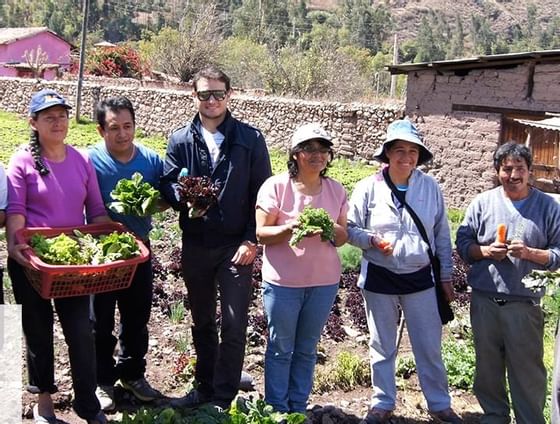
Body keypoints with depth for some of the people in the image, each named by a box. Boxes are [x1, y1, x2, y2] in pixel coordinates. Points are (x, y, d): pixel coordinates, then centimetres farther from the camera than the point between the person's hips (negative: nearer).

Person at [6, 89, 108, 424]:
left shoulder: (82, 160, 6)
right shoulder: (23, 161, -4)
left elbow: (96, 210, 9)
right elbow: (15, 211, -10)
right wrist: (14, 245, -26)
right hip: (32, 259, -2)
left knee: (81, 331, 1)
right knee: (39, 330, 11)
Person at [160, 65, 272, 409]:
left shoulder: (251, 139, 1)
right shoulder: (180, 140, 6)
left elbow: (262, 193, -1)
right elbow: (168, 184, 1)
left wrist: (251, 240, -9)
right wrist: (185, 197, -23)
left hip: (236, 245, -3)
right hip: (195, 245, 3)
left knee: (234, 325, -4)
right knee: (202, 322, 16)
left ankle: (223, 398, 10)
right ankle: (204, 388, 31)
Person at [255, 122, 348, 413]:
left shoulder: (336, 190, 4)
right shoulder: (276, 186, -8)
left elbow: (343, 238, 7)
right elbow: (261, 234, -9)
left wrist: (332, 229, -16)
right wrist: (292, 227, -26)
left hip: (324, 283, 4)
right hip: (283, 282, -3)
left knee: (307, 349, 14)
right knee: (281, 348, 7)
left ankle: (299, 409, 27)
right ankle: (277, 410, 21)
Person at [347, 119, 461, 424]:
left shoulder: (430, 187, -2)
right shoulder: (368, 187, -8)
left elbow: (442, 235, 5)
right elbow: (350, 228, -1)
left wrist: (446, 277, 6)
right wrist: (372, 240, -21)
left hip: (420, 278, 1)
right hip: (379, 279, 0)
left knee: (429, 347, 9)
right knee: (382, 347, 13)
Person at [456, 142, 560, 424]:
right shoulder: (482, 203, 5)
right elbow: (463, 243, 7)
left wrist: (530, 253, -16)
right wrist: (485, 251, -12)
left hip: (525, 303, -2)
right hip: (484, 301, 3)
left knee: (527, 370, 2)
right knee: (488, 366, 15)